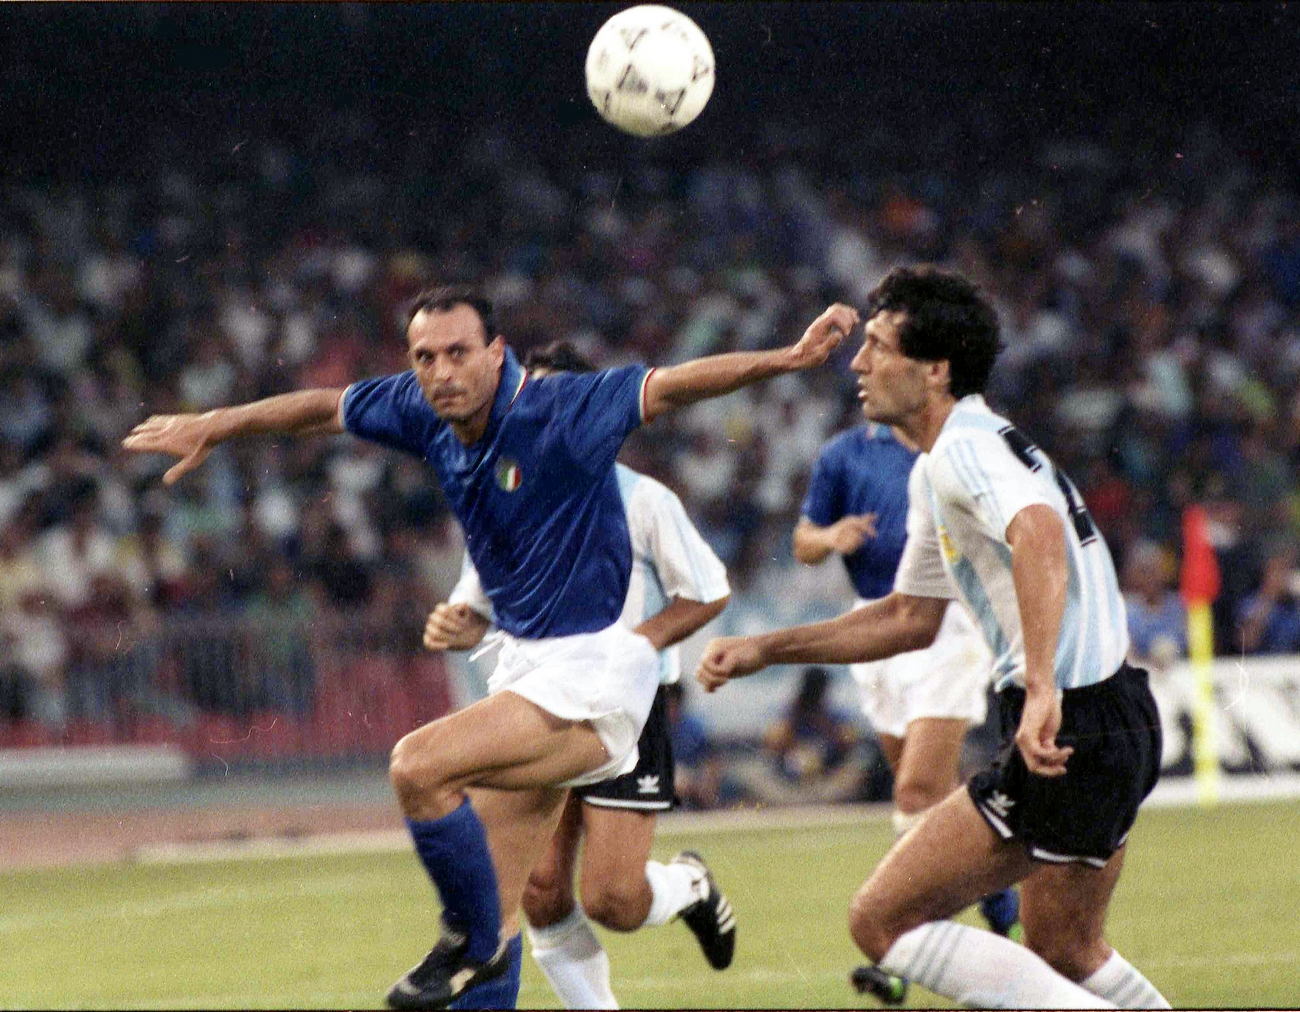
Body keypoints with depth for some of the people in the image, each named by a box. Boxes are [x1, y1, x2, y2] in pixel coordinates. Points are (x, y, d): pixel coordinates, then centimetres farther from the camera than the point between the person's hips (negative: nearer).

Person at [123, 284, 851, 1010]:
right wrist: (210, 427, 24)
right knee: (496, 911, 5)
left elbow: (672, 385, -27)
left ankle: (473, 944, -4)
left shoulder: (559, 413, -19)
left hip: (593, 676, -8)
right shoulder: (427, 413, 0)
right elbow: (323, 408, 17)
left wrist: (792, 358, -39)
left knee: (419, 765, -23)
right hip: (526, 664, 8)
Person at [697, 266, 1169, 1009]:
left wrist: (1042, 688, -43)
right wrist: (766, 650, 27)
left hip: (1069, 727, -10)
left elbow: (1039, 535, -34)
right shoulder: (936, 474, 19)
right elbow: (911, 619, 30)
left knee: (882, 921, -9)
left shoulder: (964, 448, -13)